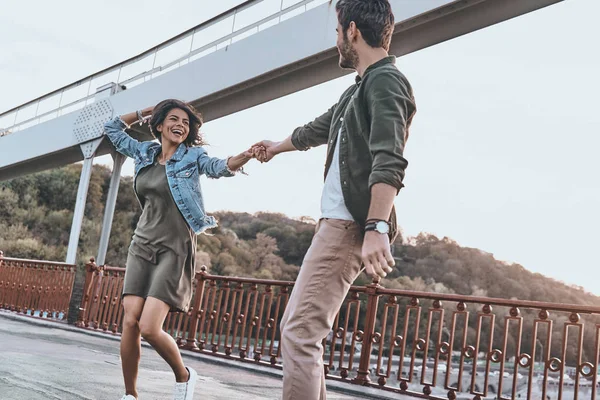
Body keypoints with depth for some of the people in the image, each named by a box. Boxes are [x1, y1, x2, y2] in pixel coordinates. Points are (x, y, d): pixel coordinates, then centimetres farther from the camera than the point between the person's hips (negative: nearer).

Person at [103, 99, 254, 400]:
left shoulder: (192, 156, -1)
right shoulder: (144, 153, 12)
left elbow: (221, 167, -21)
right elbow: (112, 129, 26)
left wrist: (247, 154, -40)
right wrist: (144, 112, 18)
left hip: (174, 250, -4)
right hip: (142, 246, 5)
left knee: (149, 328, -16)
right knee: (130, 323, -7)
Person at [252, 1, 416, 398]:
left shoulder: (386, 81, -9)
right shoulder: (360, 88, 22)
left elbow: (388, 163, -24)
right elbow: (318, 129, 39)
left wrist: (377, 229, -35)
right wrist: (276, 147, 55)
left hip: (350, 226, -10)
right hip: (336, 222, 10)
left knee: (300, 333, -16)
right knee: (297, 327, 13)